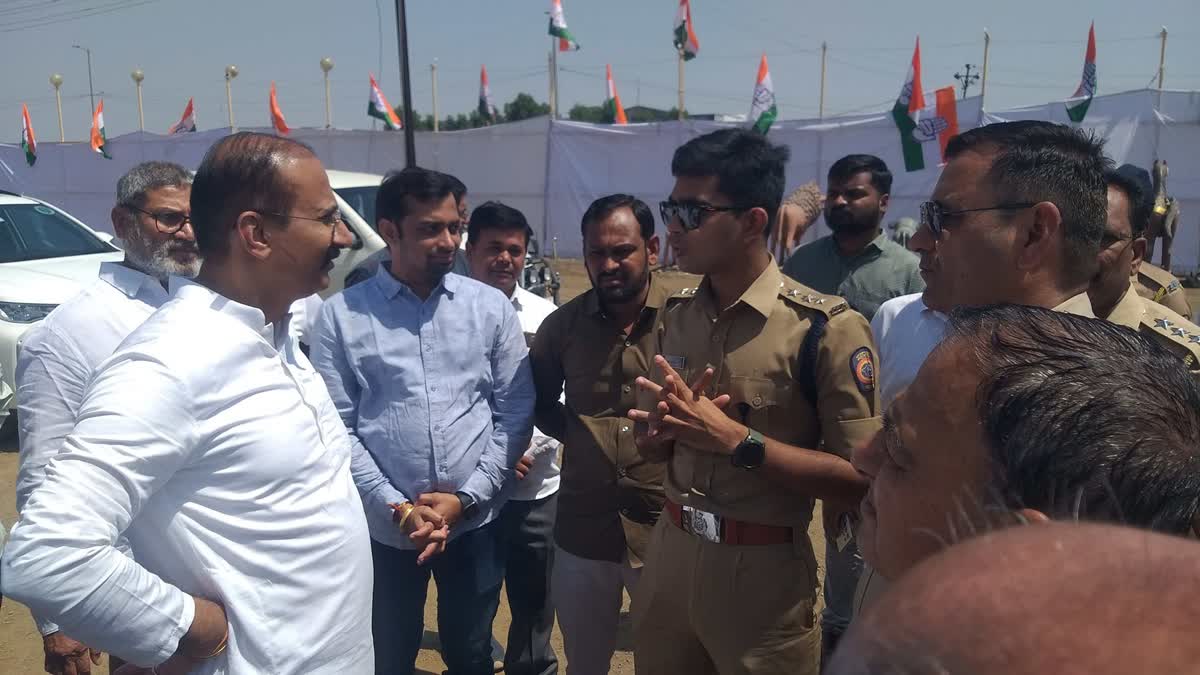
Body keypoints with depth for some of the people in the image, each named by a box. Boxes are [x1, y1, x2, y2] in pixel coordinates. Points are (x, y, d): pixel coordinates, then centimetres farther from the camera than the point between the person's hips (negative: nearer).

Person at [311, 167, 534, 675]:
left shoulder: (491, 306, 0)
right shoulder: (342, 315, -5)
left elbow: (515, 413, -1)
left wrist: (466, 497, -9)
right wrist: (392, 504, -12)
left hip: (477, 519, 2)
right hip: (386, 525, -1)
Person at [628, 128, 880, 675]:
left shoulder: (827, 328, -15)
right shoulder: (675, 314, 4)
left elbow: (859, 480, -18)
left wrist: (733, 438, -23)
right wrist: (665, 426, -10)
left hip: (763, 570, -5)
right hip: (669, 553, 6)